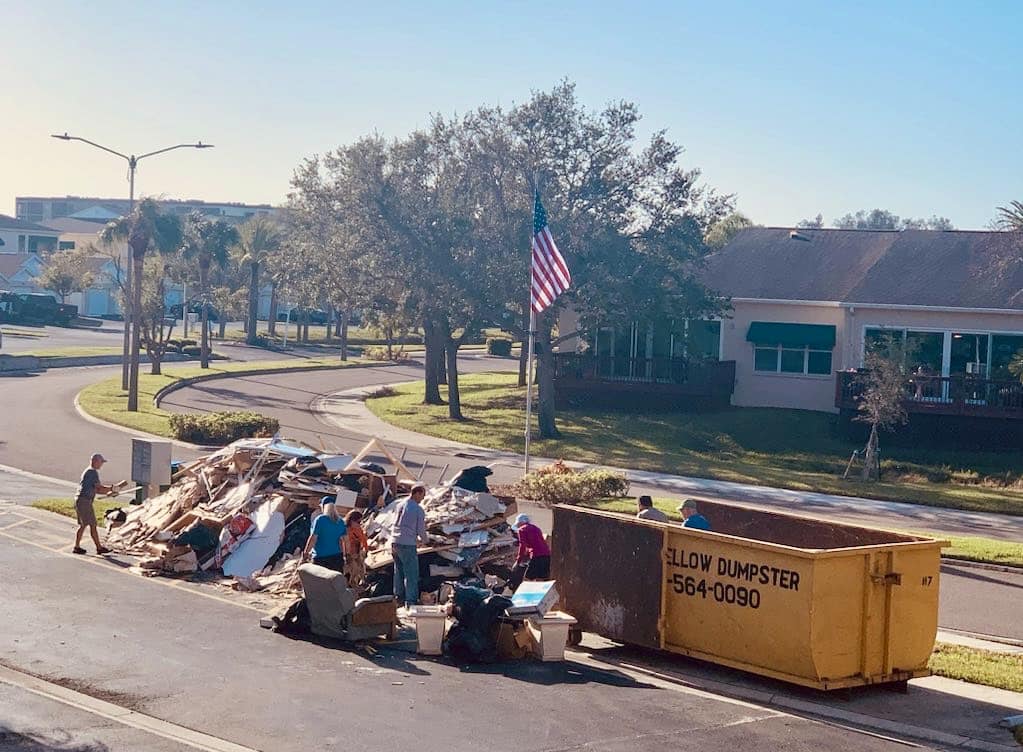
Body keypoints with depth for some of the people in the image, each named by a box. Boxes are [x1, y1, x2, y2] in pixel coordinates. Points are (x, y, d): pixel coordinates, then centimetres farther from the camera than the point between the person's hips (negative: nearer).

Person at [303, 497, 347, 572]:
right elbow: (343, 540, 8)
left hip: (321, 558, -5)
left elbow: (313, 539, -11)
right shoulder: (340, 521, 7)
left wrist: (306, 553, -3)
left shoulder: (319, 519, -9)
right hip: (337, 557, 5)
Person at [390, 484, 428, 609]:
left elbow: (395, 523, 15)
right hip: (408, 544, -7)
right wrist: (425, 540, 18)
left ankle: (399, 595, 25)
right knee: (411, 573, -3)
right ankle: (410, 600, -7)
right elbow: (421, 530, -3)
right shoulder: (418, 510, -8)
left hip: (395, 541, 7)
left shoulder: (399, 505, 10)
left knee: (399, 571, 18)